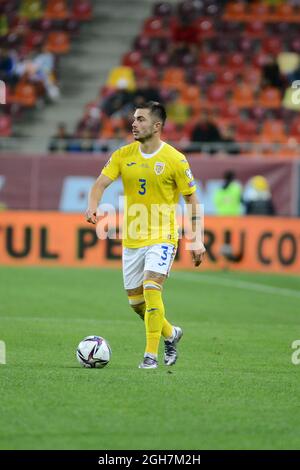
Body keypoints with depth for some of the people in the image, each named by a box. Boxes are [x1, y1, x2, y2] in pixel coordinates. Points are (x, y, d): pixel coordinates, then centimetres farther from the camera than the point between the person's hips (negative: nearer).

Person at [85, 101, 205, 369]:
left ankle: (151, 355, -15)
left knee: (151, 289, -23)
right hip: (131, 239, 5)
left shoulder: (174, 160, -9)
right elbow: (101, 184, -4)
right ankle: (171, 333, 37)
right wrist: (92, 206, -27)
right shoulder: (123, 155, 1)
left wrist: (197, 239, -6)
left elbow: (191, 198, -3)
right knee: (136, 301, 11)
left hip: (161, 238, -5)